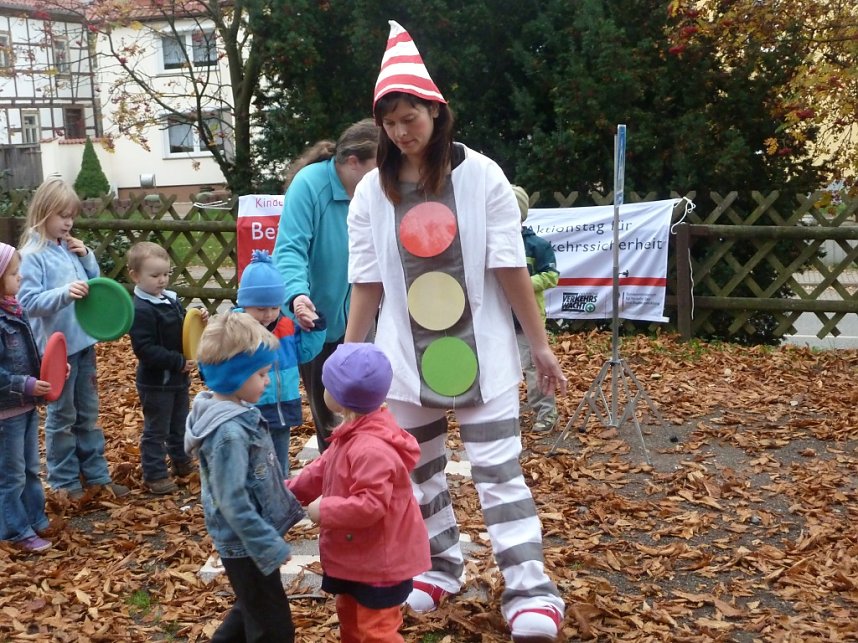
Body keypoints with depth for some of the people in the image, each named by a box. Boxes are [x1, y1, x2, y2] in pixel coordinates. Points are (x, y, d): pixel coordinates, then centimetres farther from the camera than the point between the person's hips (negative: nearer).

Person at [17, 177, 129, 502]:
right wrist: (64, 293, -34)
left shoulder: (70, 248, 5)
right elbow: (28, 302, -21)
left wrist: (87, 258, -2)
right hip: (57, 347, -7)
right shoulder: (33, 255, -14)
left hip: (83, 342, 7)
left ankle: (96, 474, 28)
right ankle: (64, 480, 21)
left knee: (88, 413, 16)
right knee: (62, 416, 8)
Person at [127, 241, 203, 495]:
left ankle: (182, 463, 39)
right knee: (156, 430, 4)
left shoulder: (171, 300, 5)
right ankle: (154, 475, 15)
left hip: (178, 378, 8)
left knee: (180, 425, 23)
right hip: (155, 381, -8)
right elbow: (145, 349, -26)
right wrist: (178, 362, -26)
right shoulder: (140, 310, -21)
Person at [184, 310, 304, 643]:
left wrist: (287, 499, 21)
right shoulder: (230, 431, -29)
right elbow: (233, 502, -28)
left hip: (248, 541, 9)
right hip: (246, 545, -9)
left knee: (251, 611, 28)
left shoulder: (236, 412, 1)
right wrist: (271, 547, -23)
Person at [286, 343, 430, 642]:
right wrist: (291, 490, 5)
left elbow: (371, 505, -35)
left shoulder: (371, 448, -34)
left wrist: (324, 510, -26)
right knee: (349, 612, 29)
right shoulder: (353, 433, 1)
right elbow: (323, 469, 12)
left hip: (380, 559, -11)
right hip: (358, 554, 11)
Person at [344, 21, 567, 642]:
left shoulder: (481, 176, -7)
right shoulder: (372, 191, -1)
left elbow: (511, 270, -5)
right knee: (421, 472, 13)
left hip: (481, 353, -2)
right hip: (406, 358, 3)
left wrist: (541, 345, -3)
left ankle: (531, 591, 6)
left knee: (499, 472, -2)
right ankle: (439, 568, 32)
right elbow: (367, 285, 2)